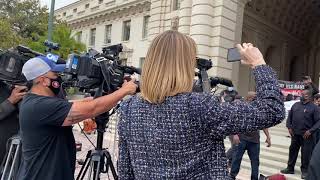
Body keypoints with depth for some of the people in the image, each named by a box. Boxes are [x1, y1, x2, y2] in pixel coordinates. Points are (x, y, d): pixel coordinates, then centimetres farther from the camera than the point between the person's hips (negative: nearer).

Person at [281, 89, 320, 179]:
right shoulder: (296, 105, 7)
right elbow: (289, 117, 14)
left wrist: (310, 131, -17)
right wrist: (289, 127, 3)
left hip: (306, 135, -5)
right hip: (295, 134, 5)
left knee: (306, 153, 4)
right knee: (292, 151, 14)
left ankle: (305, 171, 20)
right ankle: (290, 168, 27)